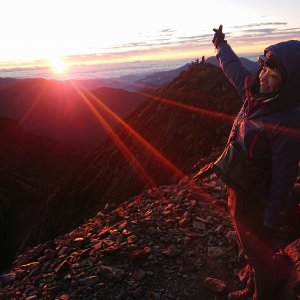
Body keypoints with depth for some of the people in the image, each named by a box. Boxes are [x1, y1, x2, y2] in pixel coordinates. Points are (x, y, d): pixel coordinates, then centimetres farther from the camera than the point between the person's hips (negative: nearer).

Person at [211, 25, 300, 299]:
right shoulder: (256, 94, -7)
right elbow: (235, 69, 13)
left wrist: (271, 222, -16)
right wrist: (221, 45, 30)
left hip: (256, 202, -8)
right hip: (237, 191, 8)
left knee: (259, 255, 17)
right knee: (249, 250, 28)